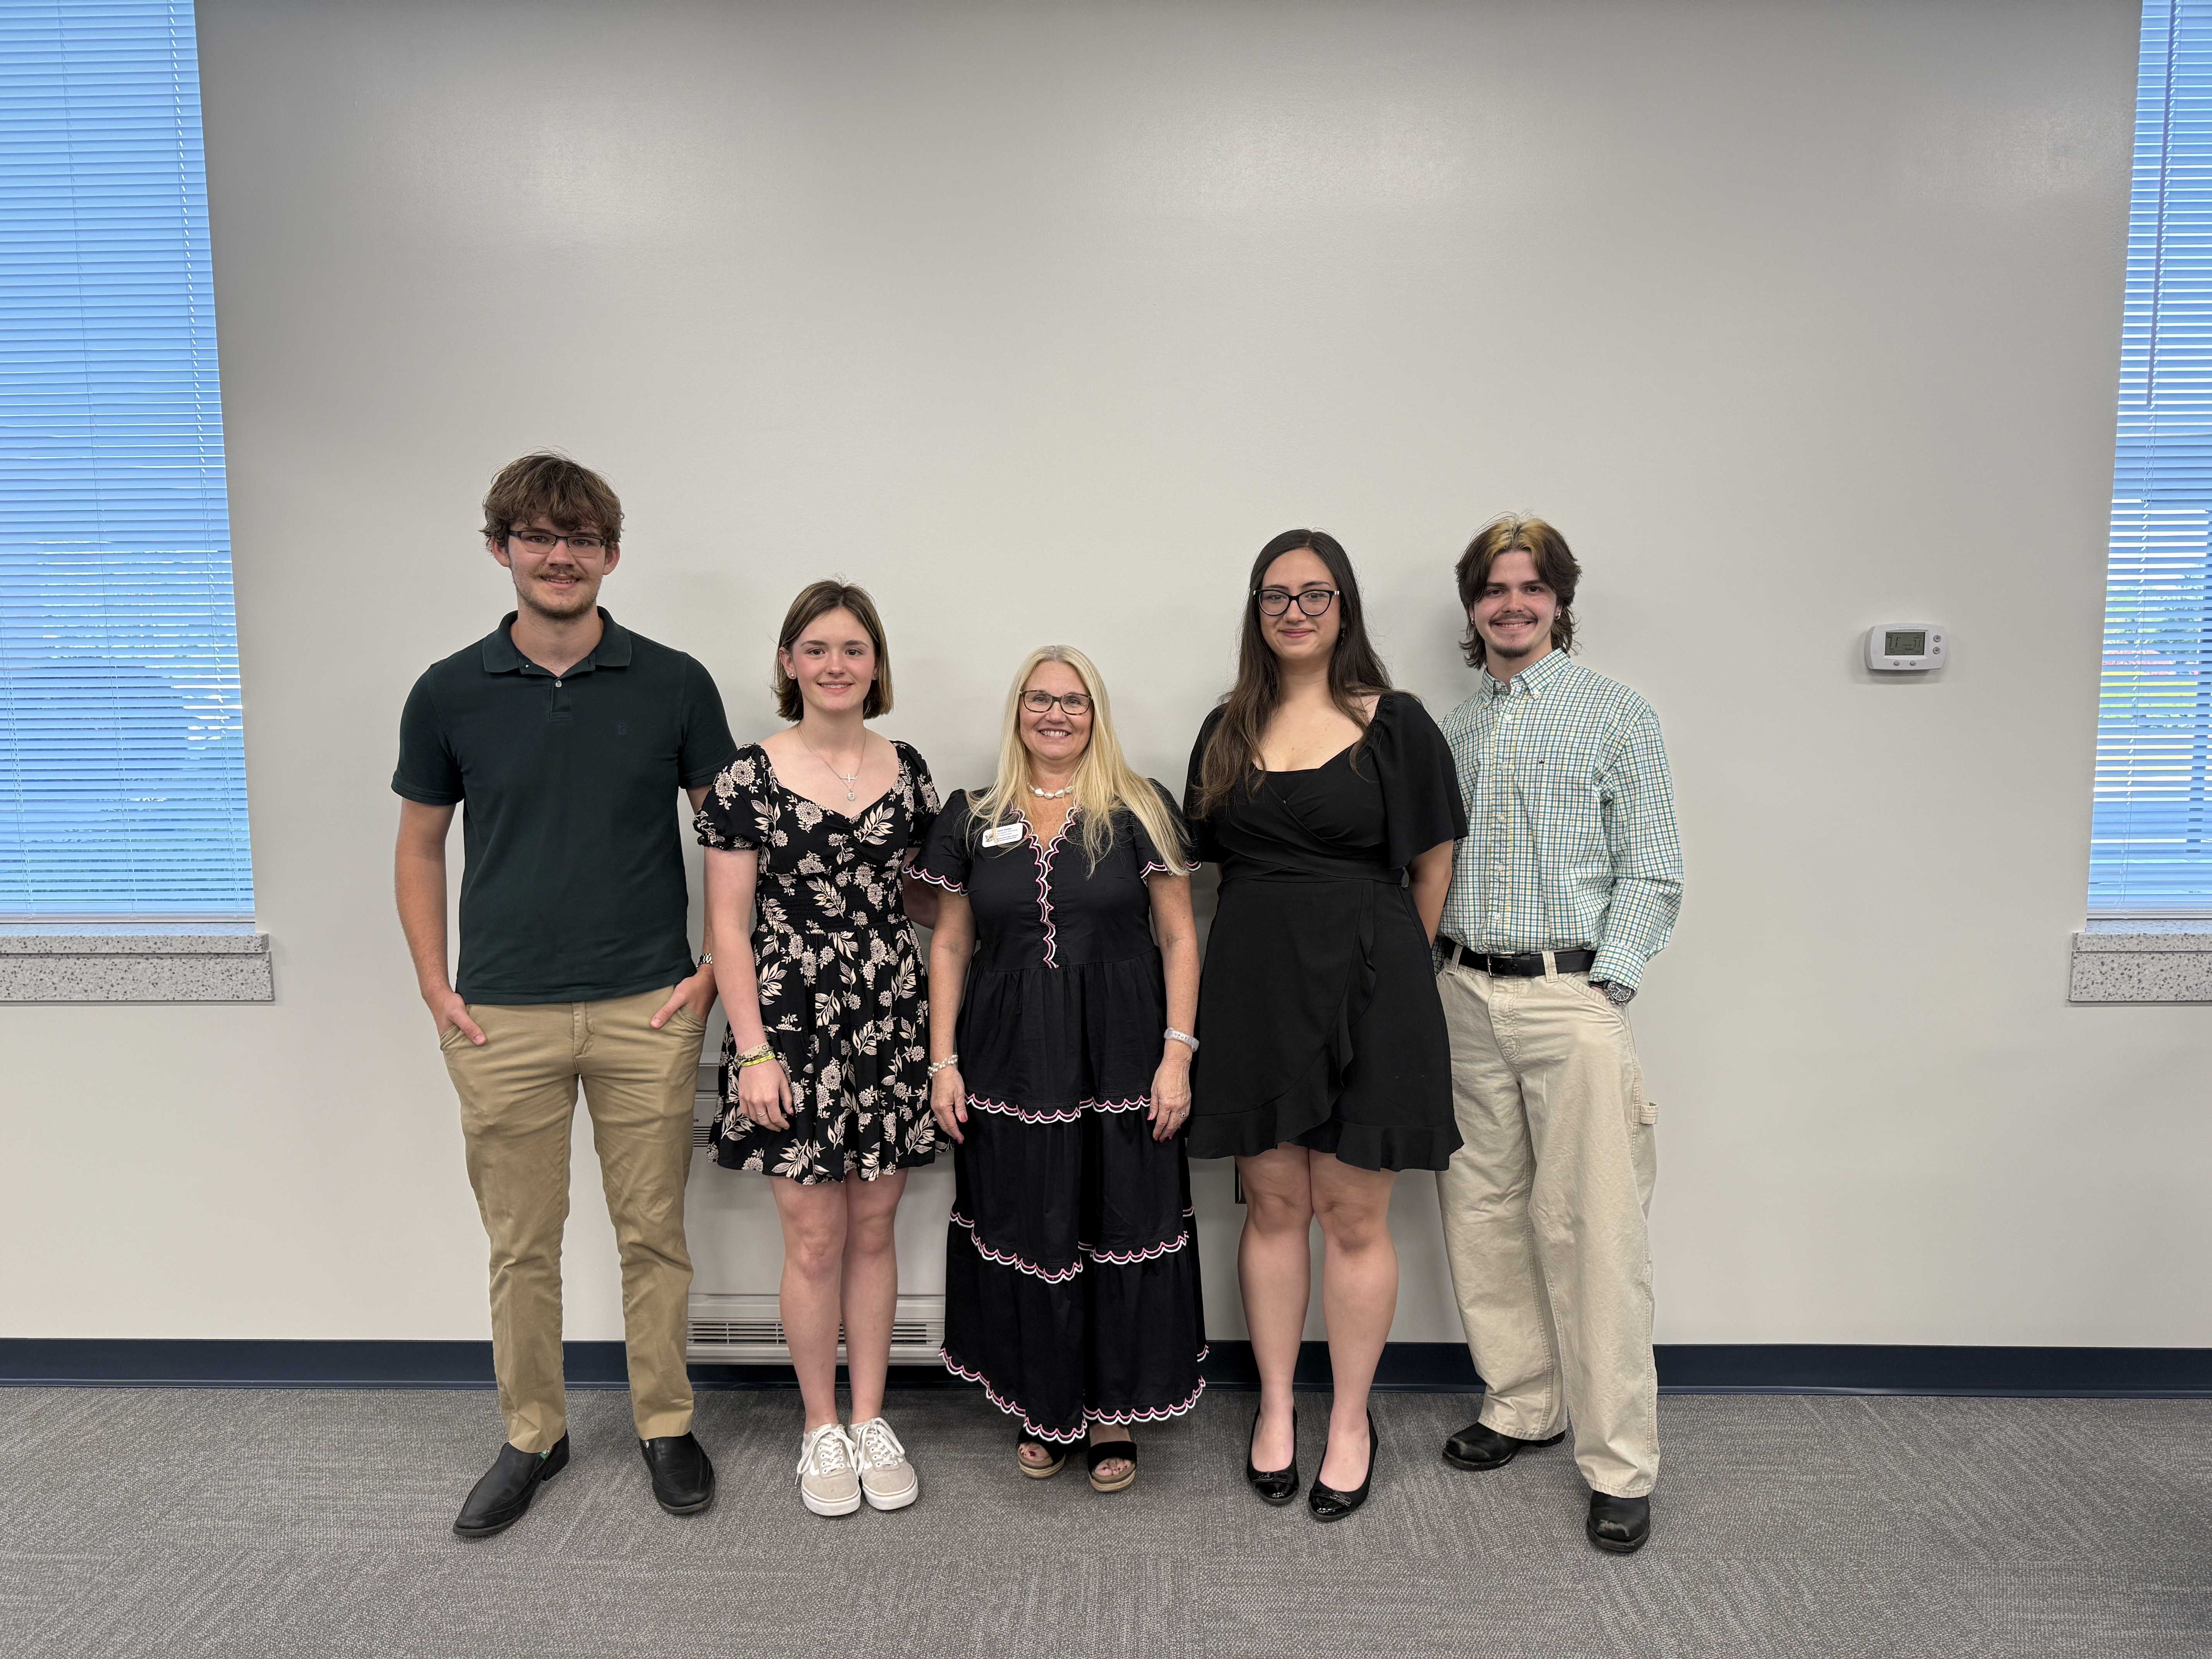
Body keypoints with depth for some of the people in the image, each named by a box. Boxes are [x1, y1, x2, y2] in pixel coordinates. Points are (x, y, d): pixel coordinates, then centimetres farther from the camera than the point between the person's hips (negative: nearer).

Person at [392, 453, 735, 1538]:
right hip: (503, 1019, 1)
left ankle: (665, 1425, 28)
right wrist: (436, 989, 3)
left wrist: (714, 970, -1)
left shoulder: (672, 684, -1)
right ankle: (531, 1436, 31)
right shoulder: (449, 694, 2)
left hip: (648, 1011, -1)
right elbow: (419, 847, 10)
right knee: (521, 1244, 12)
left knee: (654, 1233, 10)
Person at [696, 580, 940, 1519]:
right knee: (815, 1238, 6)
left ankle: (871, 1420, 28)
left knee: (873, 1230, 12)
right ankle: (821, 1429, 25)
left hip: (889, 1022, 3)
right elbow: (729, 925, -6)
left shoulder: (906, 771, 6)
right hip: (791, 1026, -3)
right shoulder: (750, 777, -5)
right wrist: (753, 1052, -11)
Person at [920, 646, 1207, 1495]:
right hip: (1010, 1065, 2)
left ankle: (1113, 1415, 22)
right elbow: (950, 946, 8)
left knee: (1123, 1229, 5)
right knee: (1026, 1236, 9)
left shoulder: (1140, 811, 0)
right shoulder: (972, 818, 6)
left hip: (1121, 1060, -1)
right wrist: (943, 1062, 2)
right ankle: (1042, 1407, 28)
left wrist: (1177, 1053, -8)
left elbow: (1178, 937, -1)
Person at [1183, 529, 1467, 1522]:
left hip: (1365, 983, -3)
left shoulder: (1396, 725, -1)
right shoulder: (1227, 731, 9)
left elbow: (1433, 864, 3)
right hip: (1252, 982, 3)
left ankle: (1351, 1422, 22)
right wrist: (1278, 942, 8)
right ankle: (1275, 1411, 26)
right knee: (1273, 1208, 11)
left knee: (1353, 1217, 4)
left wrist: (1389, 962, 6)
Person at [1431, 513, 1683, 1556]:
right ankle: (1522, 1406, 28)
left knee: (1591, 1228, -3)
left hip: (1570, 993, -4)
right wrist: (1435, 975, 5)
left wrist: (1602, 990, -11)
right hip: (1465, 994, 5)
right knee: (1483, 1213, 10)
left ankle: (1619, 1462, 9)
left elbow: (1652, 875, -2)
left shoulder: (1615, 717, 1)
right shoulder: (1453, 729, 14)